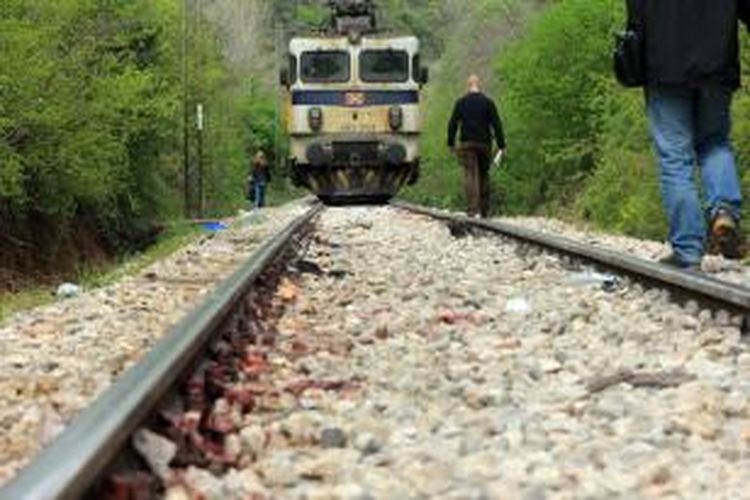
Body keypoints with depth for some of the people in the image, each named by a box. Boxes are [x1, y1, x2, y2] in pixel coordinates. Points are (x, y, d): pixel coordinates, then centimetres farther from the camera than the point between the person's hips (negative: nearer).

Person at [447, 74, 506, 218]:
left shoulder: (461, 102, 1)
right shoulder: (488, 102, 1)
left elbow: (453, 124, 0)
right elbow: (497, 125, -2)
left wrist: (451, 143, 9)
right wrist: (501, 145, 0)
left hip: (467, 144, -1)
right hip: (484, 144, 1)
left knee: (470, 175, -6)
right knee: (484, 175, 14)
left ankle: (473, 208, -20)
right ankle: (484, 209, 16)